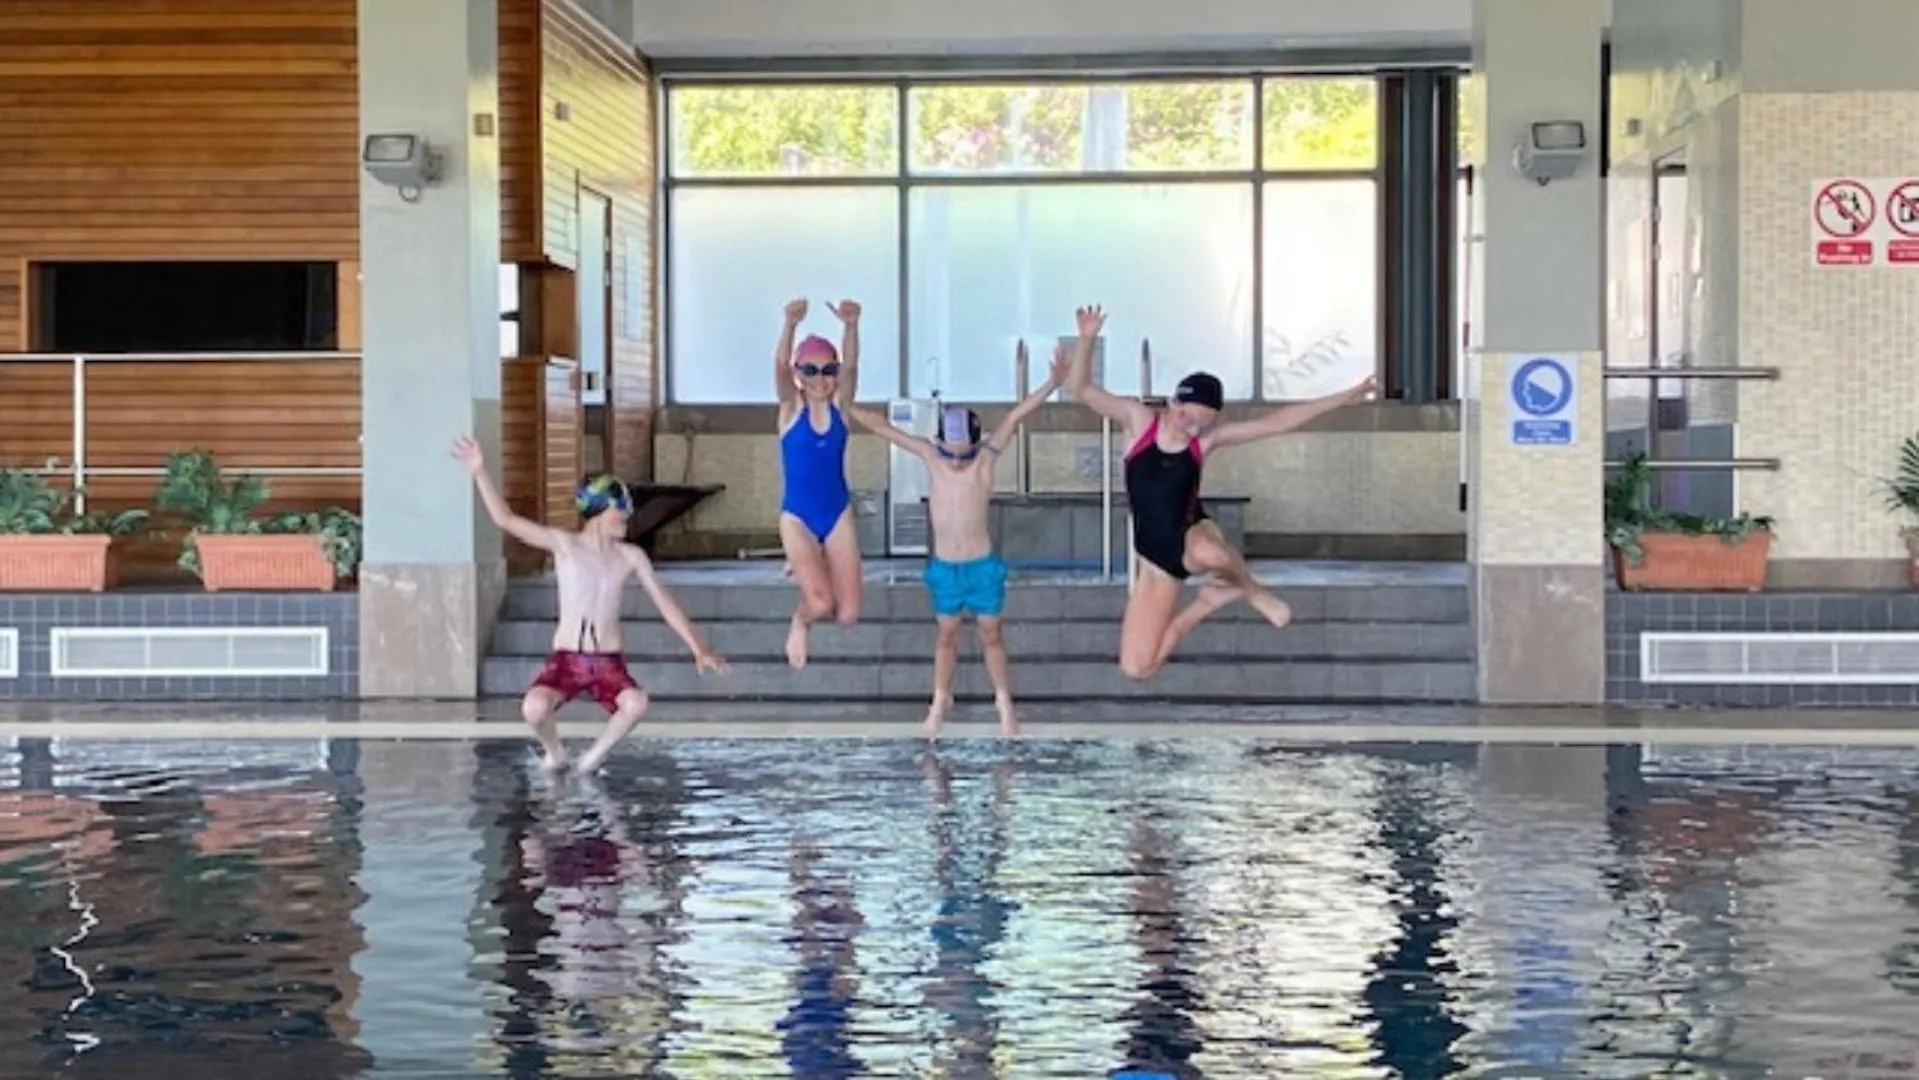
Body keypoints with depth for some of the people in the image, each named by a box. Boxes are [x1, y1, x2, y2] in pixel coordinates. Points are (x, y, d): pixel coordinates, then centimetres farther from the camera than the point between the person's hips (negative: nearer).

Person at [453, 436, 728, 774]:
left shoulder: (631, 557, 6)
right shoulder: (564, 544, 0)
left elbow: (665, 604, 8)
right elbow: (505, 519, -5)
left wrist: (699, 649, 2)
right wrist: (480, 473, -16)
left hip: (609, 664, 2)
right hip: (565, 660, -1)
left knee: (636, 703, -32)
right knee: (534, 707, -32)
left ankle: (597, 755, -1)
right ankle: (554, 752, 4)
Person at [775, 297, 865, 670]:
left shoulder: (840, 404, -3)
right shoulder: (791, 406, -6)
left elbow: (851, 365, -22)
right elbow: (780, 366, -26)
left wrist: (851, 325, -43)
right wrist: (790, 325, -46)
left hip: (838, 515, 3)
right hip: (797, 517, -3)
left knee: (848, 615, -1)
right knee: (820, 604, -23)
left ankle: (809, 571, 32)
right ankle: (800, 622, 16)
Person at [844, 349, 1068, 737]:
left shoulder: (986, 458, -14)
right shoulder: (930, 456, -9)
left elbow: (1015, 417, -23)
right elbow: (881, 426, -7)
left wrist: (1053, 383, -33)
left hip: (982, 565, -2)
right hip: (944, 567, 2)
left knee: (990, 634, 10)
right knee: (947, 635, 14)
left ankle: (1004, 703, 21)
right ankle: (940, 701, 26)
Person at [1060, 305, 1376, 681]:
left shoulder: (1208, 438, -5)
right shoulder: (1138, 419, -6)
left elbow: (1277, 421, -5)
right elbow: (1080, 387, -13)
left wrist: (1346, 397, -7)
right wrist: (1087, 339, -30)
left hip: (1193, 535, -2)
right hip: (1156, 557, 2)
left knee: (1209, 553, -45)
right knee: (1136, 667, -5)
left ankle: (1252, 590, -8)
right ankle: (1207, 603, 19)